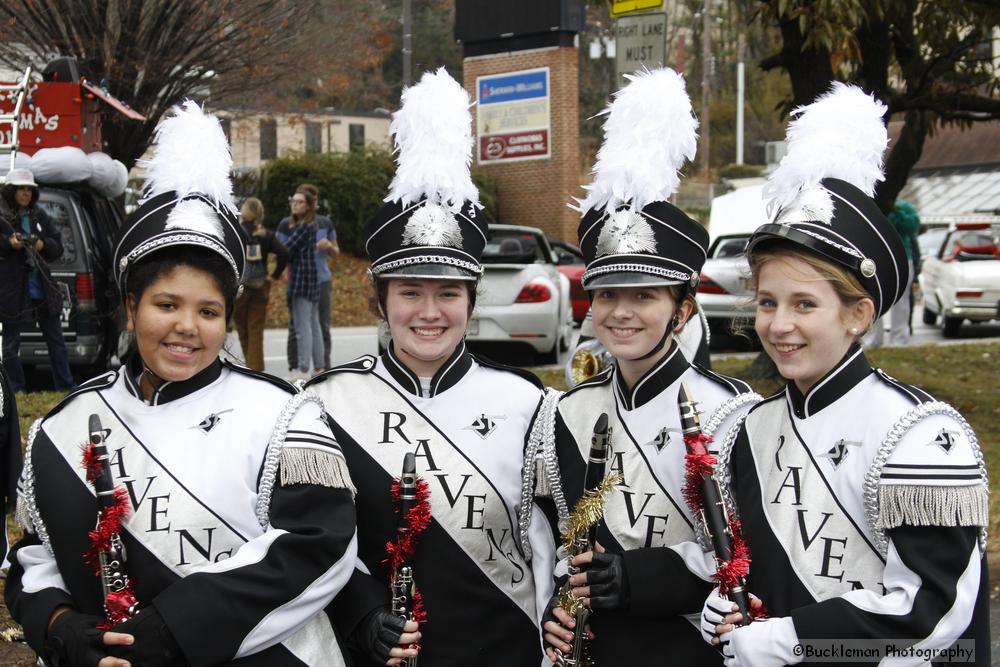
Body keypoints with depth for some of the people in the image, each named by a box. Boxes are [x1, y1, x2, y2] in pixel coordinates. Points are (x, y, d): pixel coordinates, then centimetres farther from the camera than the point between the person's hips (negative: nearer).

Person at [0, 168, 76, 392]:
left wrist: (44, 245, -8)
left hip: (43, 290, 5)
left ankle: (67, 387, 17)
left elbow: (58, 248, 12)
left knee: (56, 341, 10)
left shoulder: (39, 216, 10)